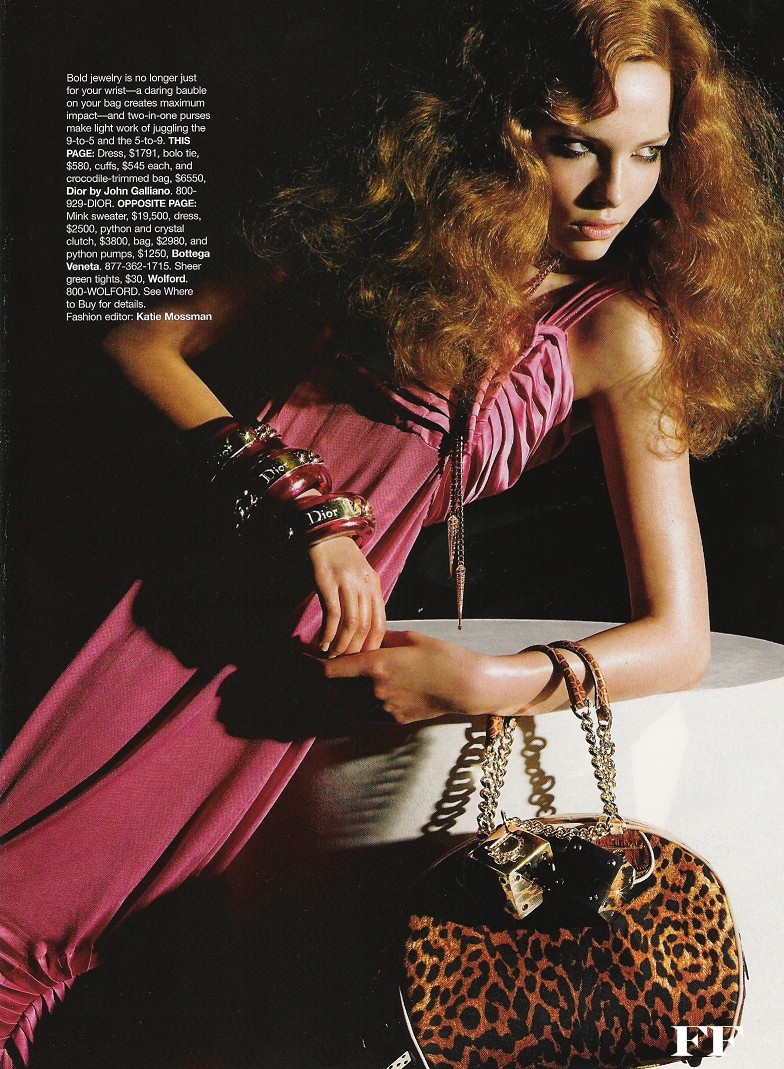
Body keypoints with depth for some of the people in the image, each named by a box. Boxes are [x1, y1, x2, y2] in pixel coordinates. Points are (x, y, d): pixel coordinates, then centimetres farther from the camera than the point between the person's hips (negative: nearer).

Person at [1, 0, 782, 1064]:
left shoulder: (620, 336, -4)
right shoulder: (402, 209, 2)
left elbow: (679, 641, -6)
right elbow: (145, 337, 0)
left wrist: (485, 684, -20)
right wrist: (300, 507, -13)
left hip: (308, 638, -2)